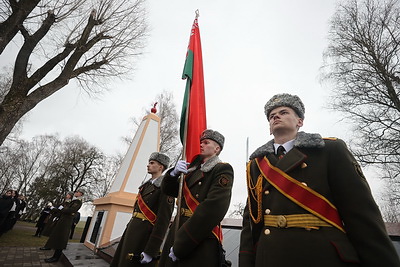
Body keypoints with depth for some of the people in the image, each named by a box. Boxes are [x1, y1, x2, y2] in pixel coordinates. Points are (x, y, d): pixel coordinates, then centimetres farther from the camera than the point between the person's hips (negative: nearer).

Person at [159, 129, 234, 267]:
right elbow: (168, 189, 16)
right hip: (177, 233, 7)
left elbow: (213, 208, -20)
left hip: (200, 243, -6)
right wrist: (174, 172, -7)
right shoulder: (193, 170, 15)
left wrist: (180, 246, -19)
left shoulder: (223, 170, -8)